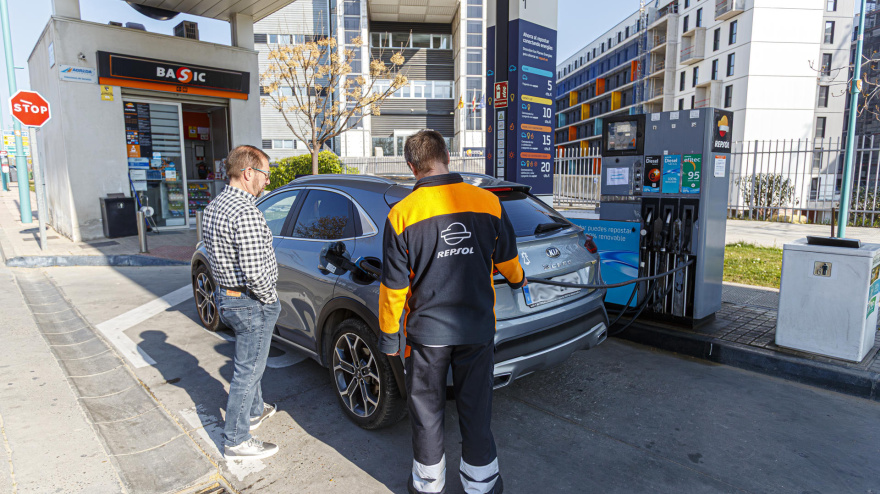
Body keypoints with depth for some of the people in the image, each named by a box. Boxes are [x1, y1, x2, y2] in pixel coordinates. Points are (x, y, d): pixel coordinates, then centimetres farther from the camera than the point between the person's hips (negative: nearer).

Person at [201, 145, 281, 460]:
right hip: (251, 304, -10)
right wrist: (269, 298, -12)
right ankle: (236, 441, 19)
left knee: (249, 363, 27)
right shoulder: (245, 212, -25)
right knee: (247, 370, 4)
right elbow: (255, 272, -29)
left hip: (226, 297, 10)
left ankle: (254, 411, 46)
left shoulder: (213, 207, 7)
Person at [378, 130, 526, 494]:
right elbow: (506, 259, 8)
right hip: (478, 329, 2)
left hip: (427, 331, -2)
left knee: (427, 410, 17)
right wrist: (518, 280, 31)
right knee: (476, 408, 18)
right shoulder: (488, 203, -5)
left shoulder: (401, 214, -12)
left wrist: (389, 335, 4)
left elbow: (394, 285, -9)